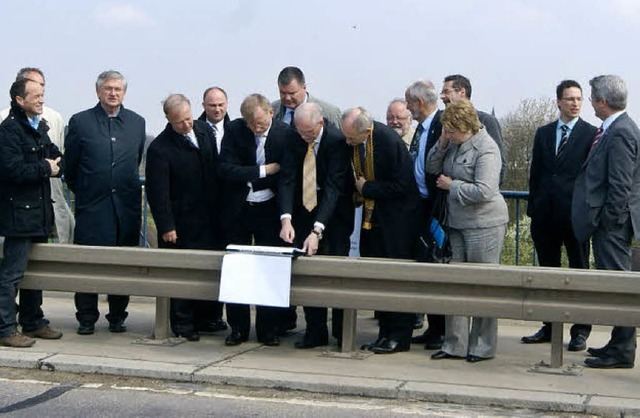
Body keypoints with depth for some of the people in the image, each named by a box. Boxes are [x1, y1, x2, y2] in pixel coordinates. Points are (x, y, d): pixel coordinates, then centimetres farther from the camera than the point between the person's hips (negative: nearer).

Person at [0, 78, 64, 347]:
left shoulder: (40, 127, 15)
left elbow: (55, 158, 19)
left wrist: (54, 165, -4)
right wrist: (45, 169, -11)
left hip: (39, 211, 9)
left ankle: (33, 322, 26)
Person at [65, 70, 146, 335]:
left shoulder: (137, 122, 9)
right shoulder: (80, 122, 1)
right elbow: (70, 166, 7)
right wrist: (84, 191, 12)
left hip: (127, 204, 2)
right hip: (92, 205, -2)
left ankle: (117, 316, 16)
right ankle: (86, 318, 9)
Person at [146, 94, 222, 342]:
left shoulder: (205, 130, 4)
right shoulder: (159, 149, -15)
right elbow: (157, 192, -14)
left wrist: (219, 208, 14)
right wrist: (166, 226, -16)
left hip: (208, 218, 6)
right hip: (180, 223, -6)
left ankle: (207, 316, 18)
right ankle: (183, 325, 10)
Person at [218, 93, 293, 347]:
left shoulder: (285, 134, -8)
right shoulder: (234, 131, -7)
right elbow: (226, 170, -14)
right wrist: (265, 170, -16)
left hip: (269, 210, -1)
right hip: (238, 209, 1)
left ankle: (268, 330, 11)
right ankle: (238, 328, 16)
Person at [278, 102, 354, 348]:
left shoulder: (337, 141, -20)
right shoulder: (294, 141, -6)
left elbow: (334, 187, -26)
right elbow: (287, 180, -11)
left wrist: (317, 230, -34)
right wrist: (286, 218, -28)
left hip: (334, 215, -4)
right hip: (304, 213, 5)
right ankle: (315, 332, 13)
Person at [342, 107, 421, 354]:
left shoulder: (389, 141, -22)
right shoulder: (352, 143, -3)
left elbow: (401, 186, -20)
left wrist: (367, 189, -14)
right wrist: (358, 191, -2)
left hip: (397, 218, -7)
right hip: (372, 216, 7)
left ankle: (400, 337, 6)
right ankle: (386, 332, 15)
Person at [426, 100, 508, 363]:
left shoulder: (485, 148, -16)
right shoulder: (455, 144, 10)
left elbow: (484, 191, -23)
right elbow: (432, 168, 14)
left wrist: (451, 186, -12)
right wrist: (441, 145, -2)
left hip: (485, 225, -8)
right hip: (459, 223, 8)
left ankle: (483, 346, 11)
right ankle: (455, 345, 16)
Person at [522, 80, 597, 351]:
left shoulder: (591, 134, -1)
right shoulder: (543, 133, 12)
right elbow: (535, 173, 13)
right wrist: (533, 207, 7)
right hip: (546, 214, 4)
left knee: (579, 271, 2)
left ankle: (580, 332, 9)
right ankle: (550, 327, 22)